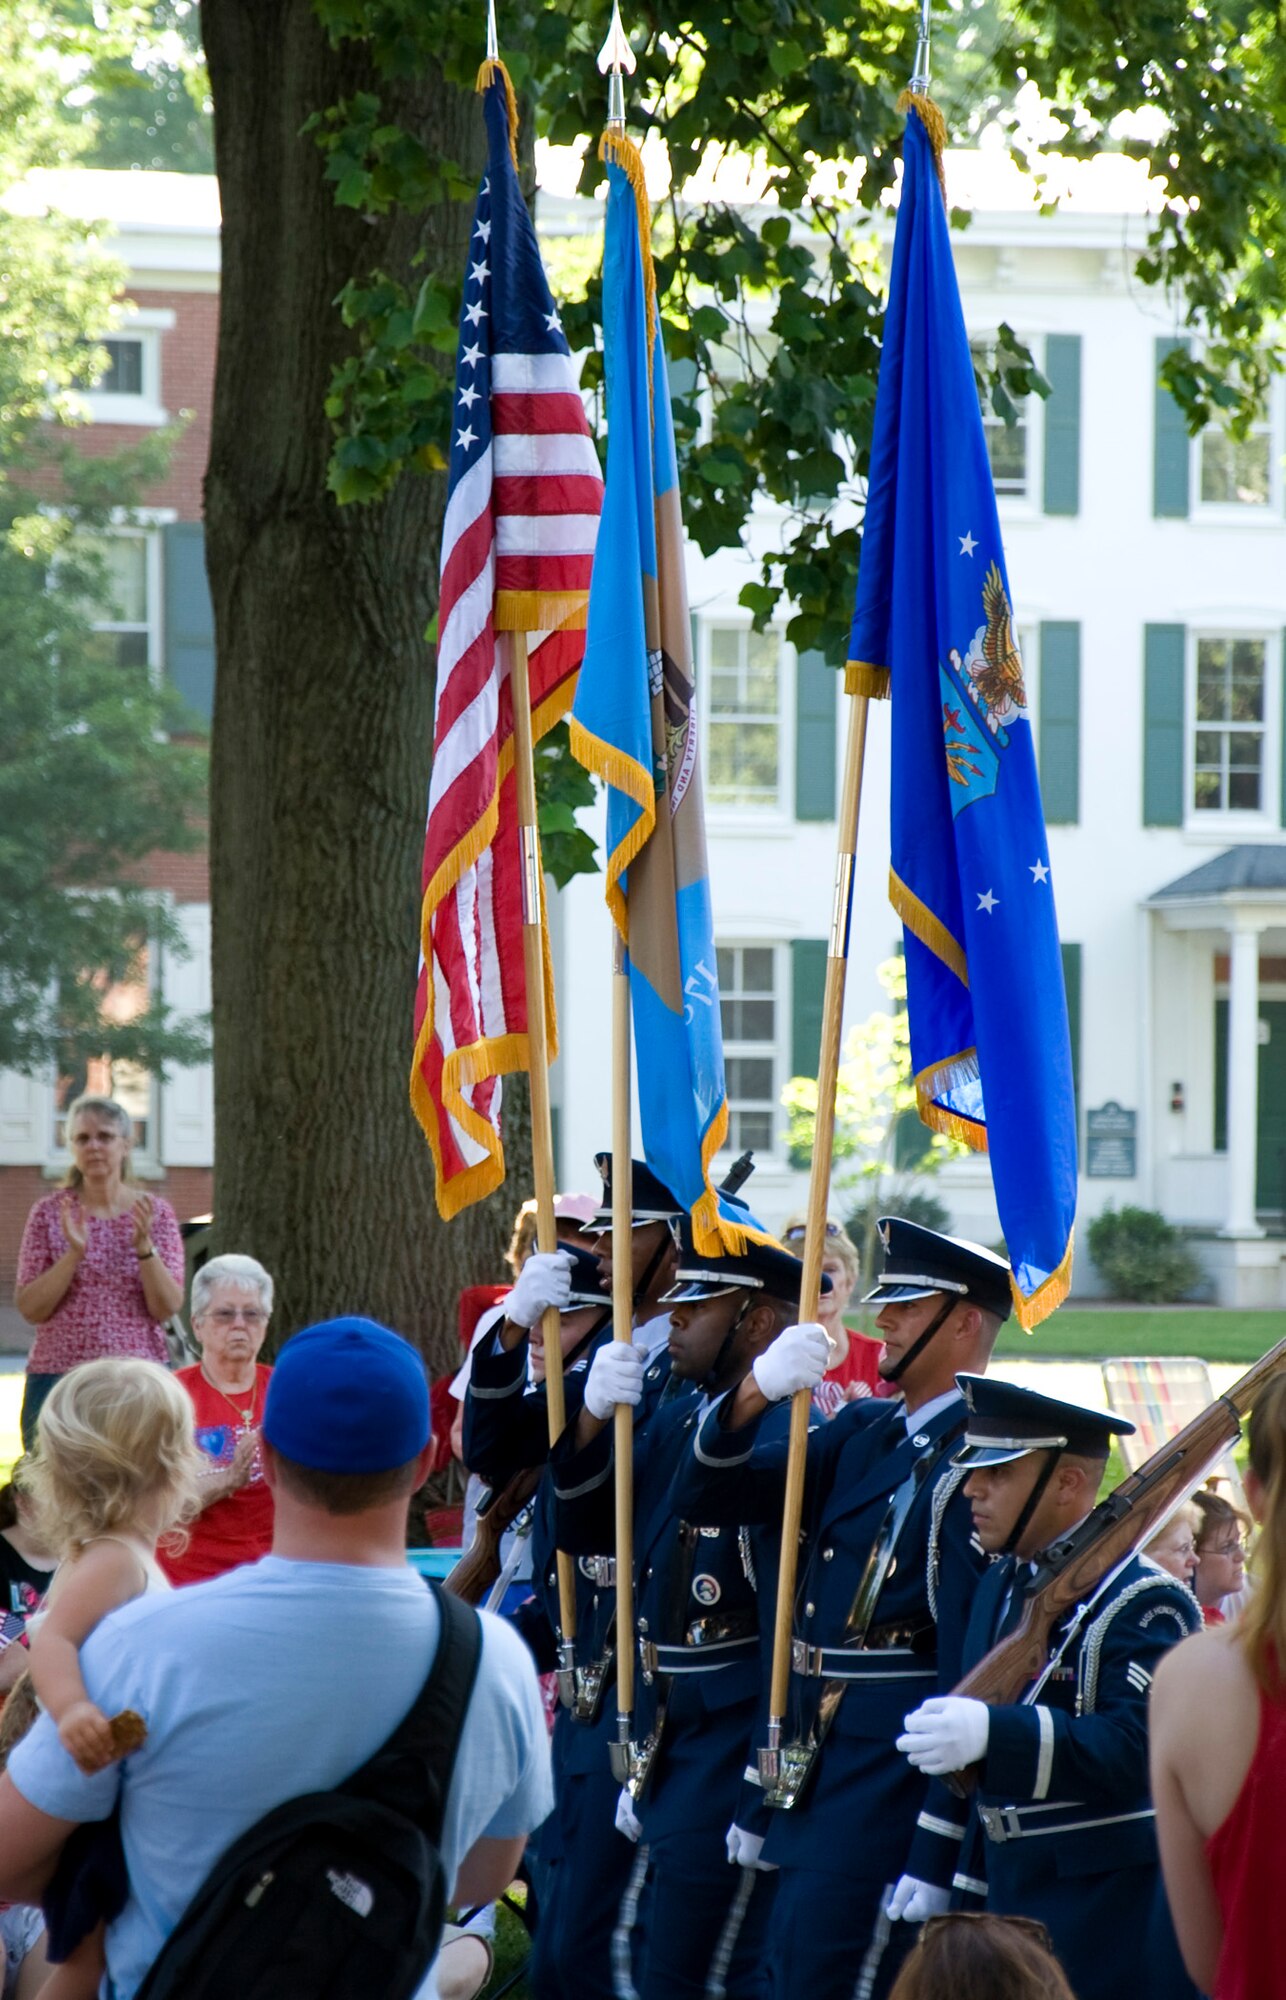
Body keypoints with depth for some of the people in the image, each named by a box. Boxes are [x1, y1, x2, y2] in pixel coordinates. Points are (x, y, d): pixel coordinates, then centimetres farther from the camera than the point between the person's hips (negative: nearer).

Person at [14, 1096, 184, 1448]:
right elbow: (30, 1309, -1)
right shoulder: (50, 1212, 5)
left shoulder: (155, 1213, 5)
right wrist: (74, 1253, -15)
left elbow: (167, 1308, -2)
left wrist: (144, 1245, -16)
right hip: (57, 1377, 0)